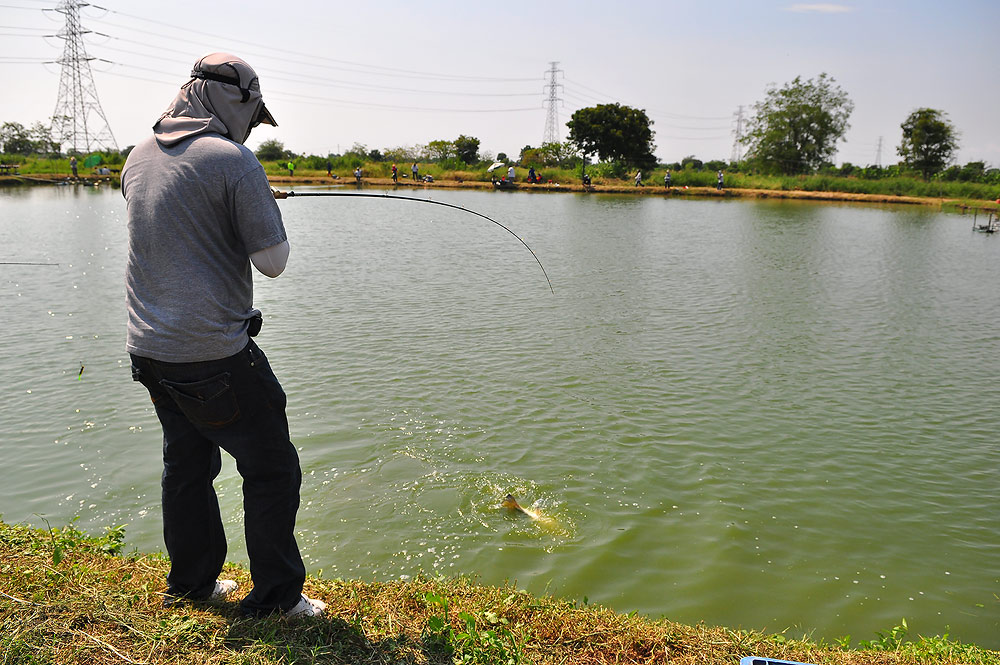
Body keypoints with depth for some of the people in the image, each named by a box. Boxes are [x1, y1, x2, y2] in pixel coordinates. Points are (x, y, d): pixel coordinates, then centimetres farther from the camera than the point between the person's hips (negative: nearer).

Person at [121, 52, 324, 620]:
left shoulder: (139, 159, 10)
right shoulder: (234, 161, -14)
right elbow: (273, 261, -13)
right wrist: (268, 210, 6)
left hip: (150, 351, 8)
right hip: (215, 357, -8)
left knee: (188, 465, 20)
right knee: (272, 470, 4)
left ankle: (191, 583, 32)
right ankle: (276, 597, 11)